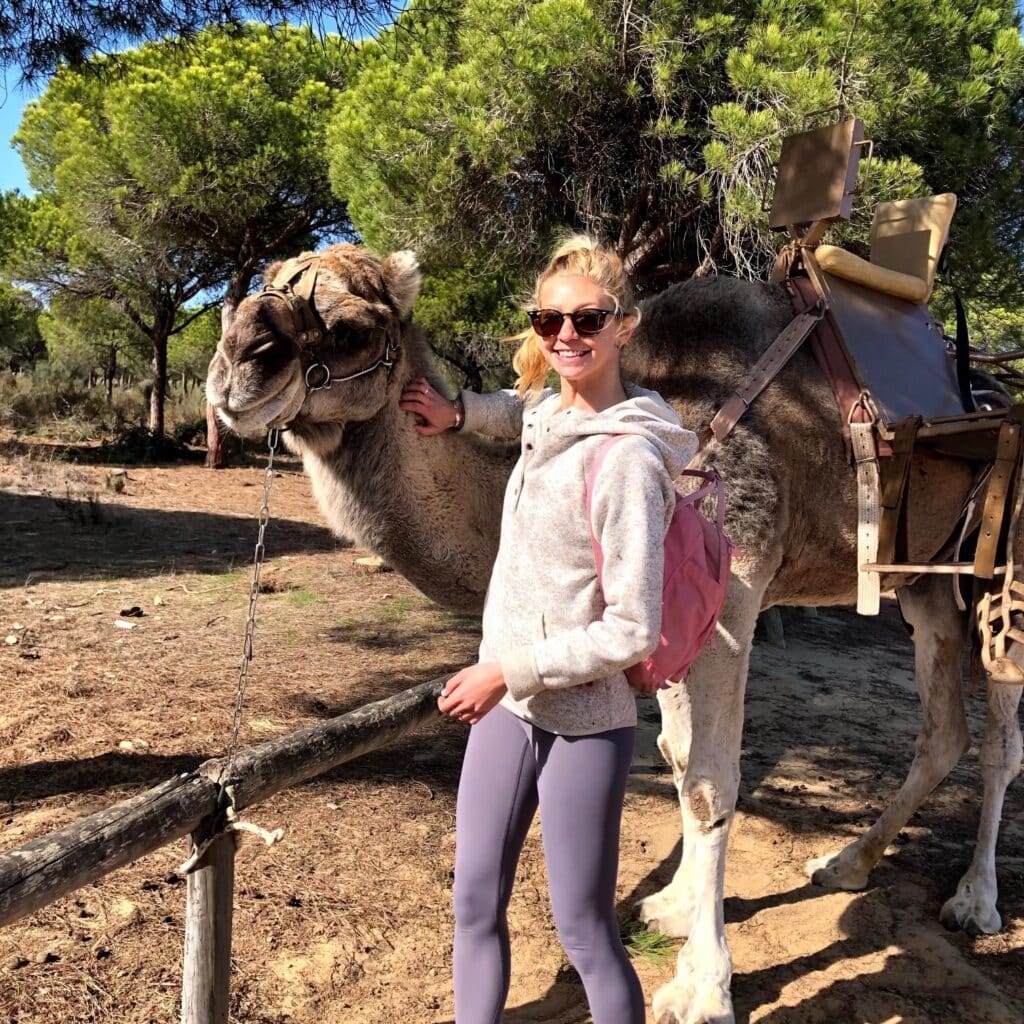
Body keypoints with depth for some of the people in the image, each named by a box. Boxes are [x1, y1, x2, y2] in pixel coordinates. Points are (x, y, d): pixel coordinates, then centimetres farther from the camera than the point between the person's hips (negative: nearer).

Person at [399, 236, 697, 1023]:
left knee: (586, 934, 9)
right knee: (475, 905, 18)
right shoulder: (546, 413, 2)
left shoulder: (625, 456, -21)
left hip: (582, 721, -7)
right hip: (507, 703, 8)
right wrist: (460, 412, 16)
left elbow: (632, 632, -21)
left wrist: (509, 671, -17)